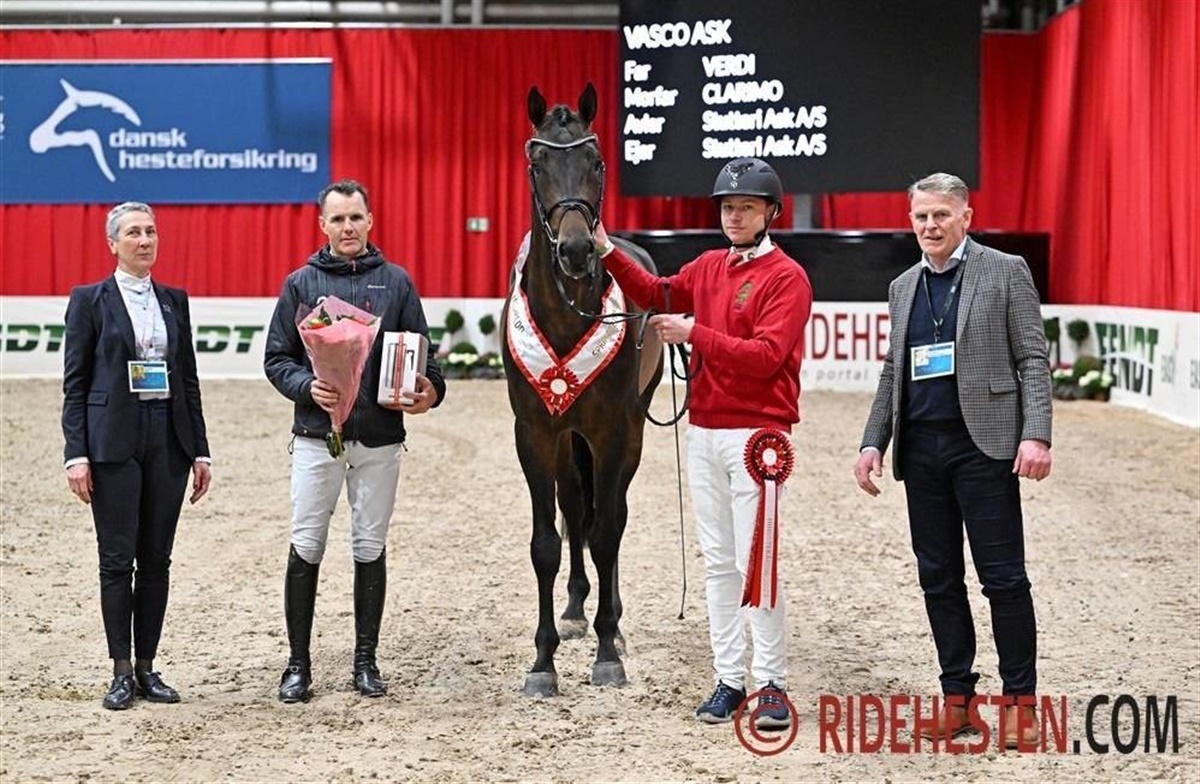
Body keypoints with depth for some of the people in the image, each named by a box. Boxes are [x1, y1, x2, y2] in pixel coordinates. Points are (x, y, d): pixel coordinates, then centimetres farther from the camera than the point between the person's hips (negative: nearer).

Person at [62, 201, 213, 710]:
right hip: (114, 439, -4)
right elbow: (74, 384, -2)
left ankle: (147, 668, 14)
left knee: (157, 558, 6)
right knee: (117, 559, -1)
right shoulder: (89, 301, 0)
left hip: (168, 439, 4)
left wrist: (200, 450, 9)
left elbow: (188, 379, 13)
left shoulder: (174, 301, 12)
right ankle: (121, 672, 7)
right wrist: (76, 454, -10)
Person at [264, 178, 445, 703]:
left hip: (379, 438, 1)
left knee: (371, 548, 8)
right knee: (306, 547, 0)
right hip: (317, 435, -1)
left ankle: (366, 660, 17)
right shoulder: (301, 284, 5)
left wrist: (431, 389, -12)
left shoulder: (396, 283, 7)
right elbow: (277, 358, 4)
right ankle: (298, 664, 8)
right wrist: (307, 386, -15)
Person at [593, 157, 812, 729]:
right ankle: (729, 678, 15)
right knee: (717, 562, 9)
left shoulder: (786, 277, -8)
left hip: (755, 433, -7)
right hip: (703, 429, 7)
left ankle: (772, 683, 3)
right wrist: (608, 252, 8)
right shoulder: (709, 267, 13)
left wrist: (694, 333, -18)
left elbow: (765, 355, -18)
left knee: (756, 561, -6)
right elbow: (657, 295, 20)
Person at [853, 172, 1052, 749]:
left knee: (1003, 576, -3)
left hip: (983, 444, -5)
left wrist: (1036, 435, -15)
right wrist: (873, 442, 9)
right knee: (938, 579, 8)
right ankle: (957, 697, 15)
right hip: (921, 448, 5)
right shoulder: (903, 287, 15)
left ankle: (1020, 700, 4)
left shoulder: (1005, 271, 0)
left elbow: (1033, 360, -4)